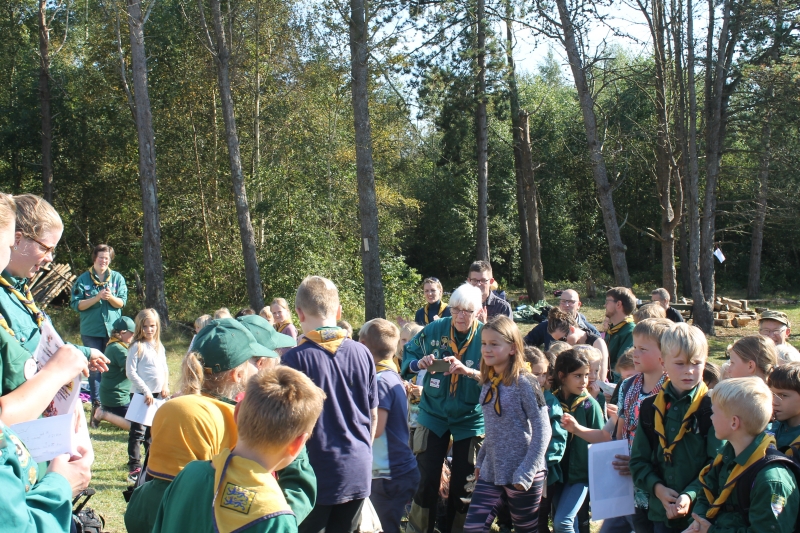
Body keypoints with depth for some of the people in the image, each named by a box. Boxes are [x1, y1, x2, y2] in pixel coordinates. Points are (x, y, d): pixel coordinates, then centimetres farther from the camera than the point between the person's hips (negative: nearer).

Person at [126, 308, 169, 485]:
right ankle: (134, 467, -2)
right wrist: (146, 391, -18)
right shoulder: (137, 347, -10)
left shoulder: (159, 346, 9)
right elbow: (130, 372, -15)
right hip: (141, 395, -6)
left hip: (157, 395, 6)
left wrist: (165, 386, 2)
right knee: (138, 432, -5)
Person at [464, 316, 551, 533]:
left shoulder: (524, 383, -15)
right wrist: (481, 460, 12)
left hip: (521, 476, -6)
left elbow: (542, 430, -17)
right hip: (491, 472, 6)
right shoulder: (489, 382, 5)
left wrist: (526, 472, -18)